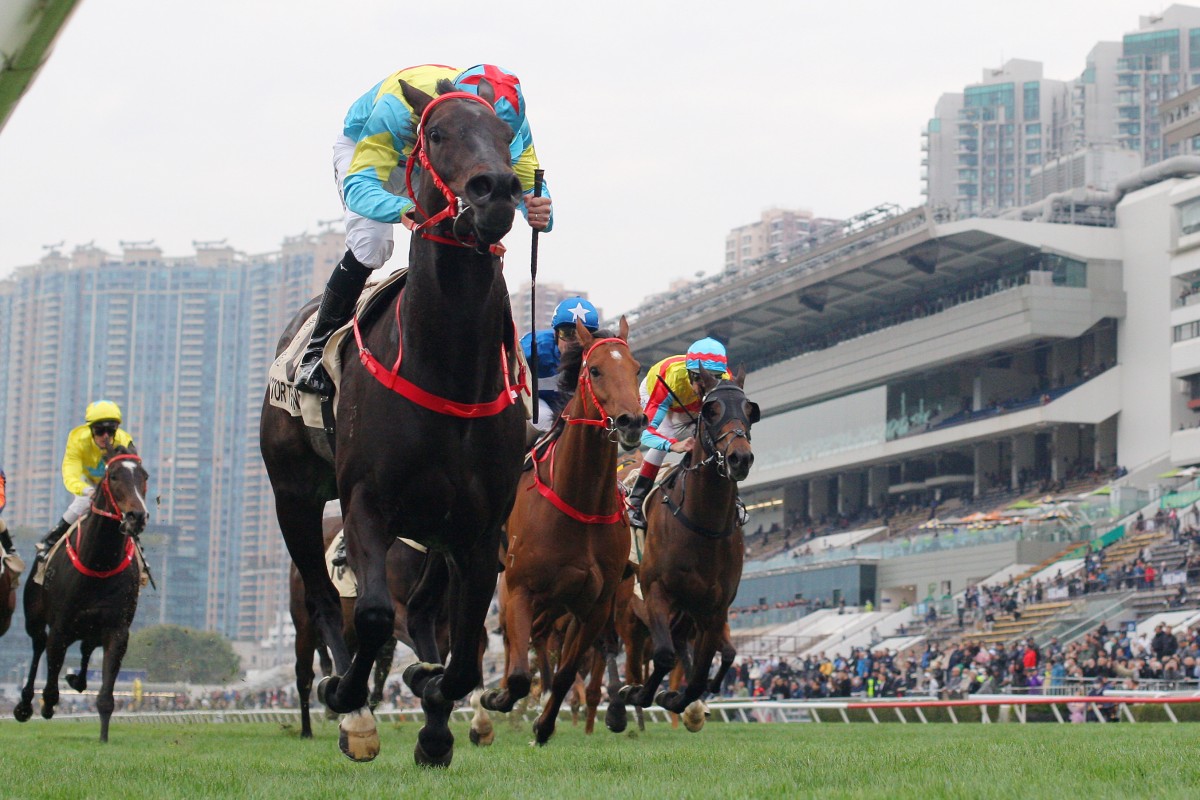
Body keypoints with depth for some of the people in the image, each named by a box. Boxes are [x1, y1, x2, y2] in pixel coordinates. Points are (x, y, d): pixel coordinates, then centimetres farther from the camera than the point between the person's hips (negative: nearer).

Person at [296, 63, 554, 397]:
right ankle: (317, 349, -14)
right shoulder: (396, 109, -45)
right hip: (362, 148, -4)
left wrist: (540, 211, -54)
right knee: (371, 243, -26)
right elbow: (358, 185, -50)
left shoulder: (510, 122, -32)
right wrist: (404, 209, -72)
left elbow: (529, 182, -27)